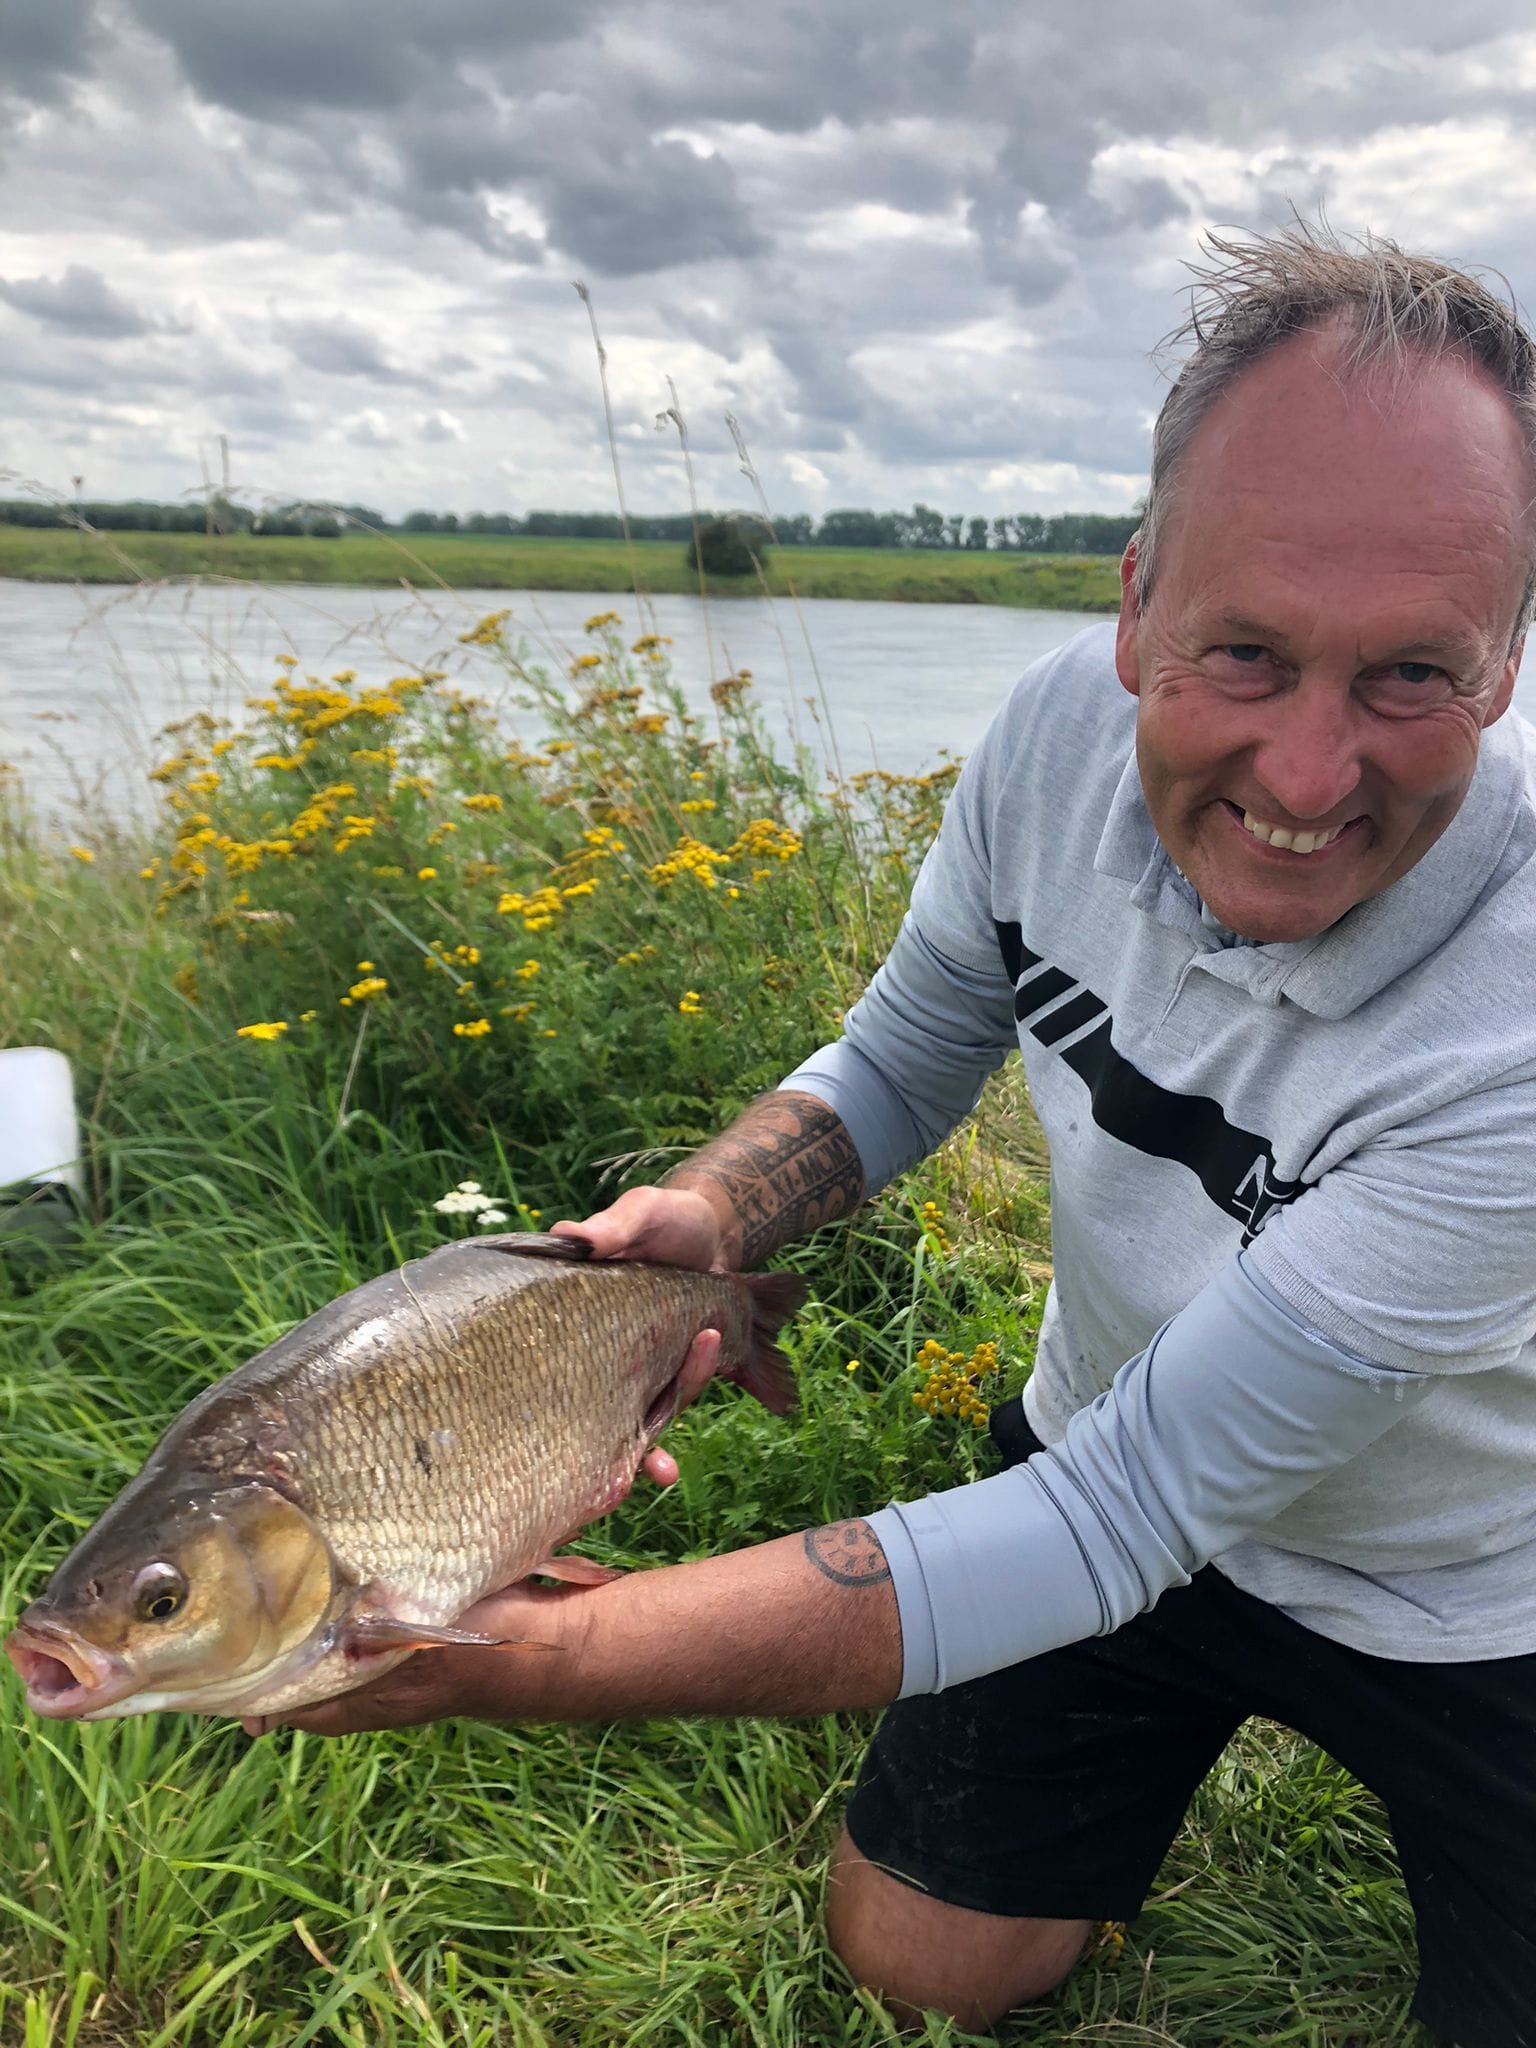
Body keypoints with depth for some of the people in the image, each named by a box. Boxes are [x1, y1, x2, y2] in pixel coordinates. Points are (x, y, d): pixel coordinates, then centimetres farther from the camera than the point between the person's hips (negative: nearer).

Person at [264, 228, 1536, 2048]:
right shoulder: (1074, 721, -22)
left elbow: (1131, 1511, -36)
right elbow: (901, 1061, -4)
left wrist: (506, 1664, -39)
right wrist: (709, 1213, -26)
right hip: (1114, 1441, 3)